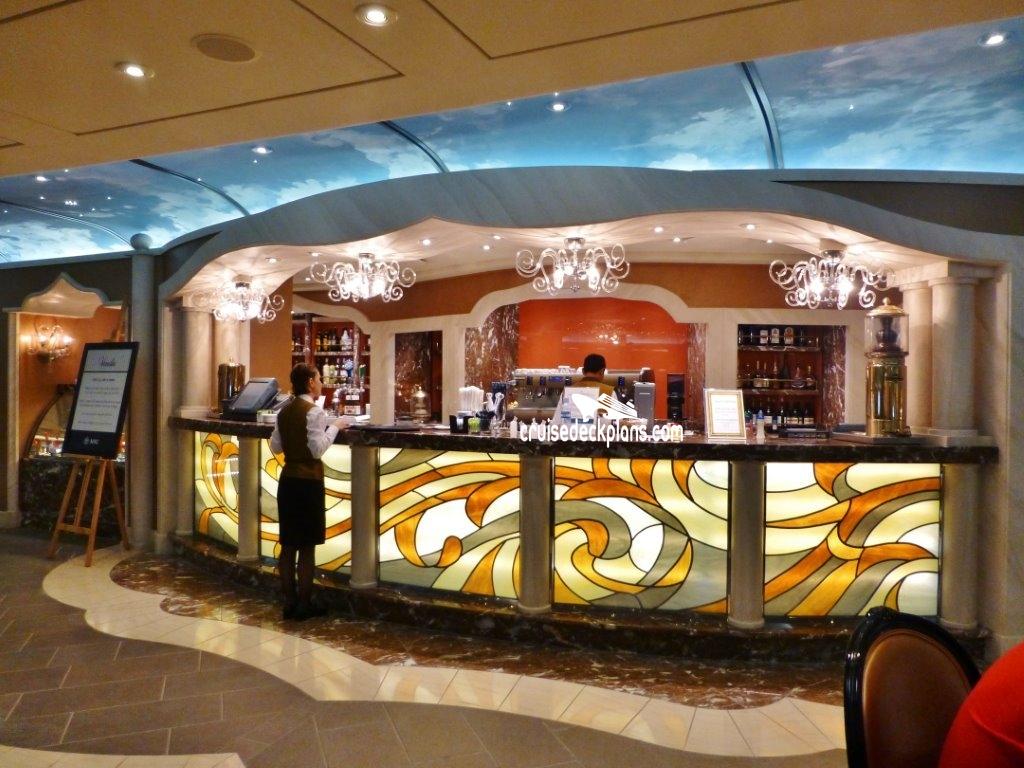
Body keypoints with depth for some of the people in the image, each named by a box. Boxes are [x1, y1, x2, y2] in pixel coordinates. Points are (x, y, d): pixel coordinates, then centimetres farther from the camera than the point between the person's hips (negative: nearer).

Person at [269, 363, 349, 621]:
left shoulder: (285, 411, 9)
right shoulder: (314, 411, -13)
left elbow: (275, 446, 14)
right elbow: (318, 449, -18)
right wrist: (334, 427, -8)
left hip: (287, 479, 7)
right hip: (308, 481, -7)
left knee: (288, 545, 11)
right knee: (307, 546, 1)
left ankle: (289, 602, 20)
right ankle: (304, 605, 9)